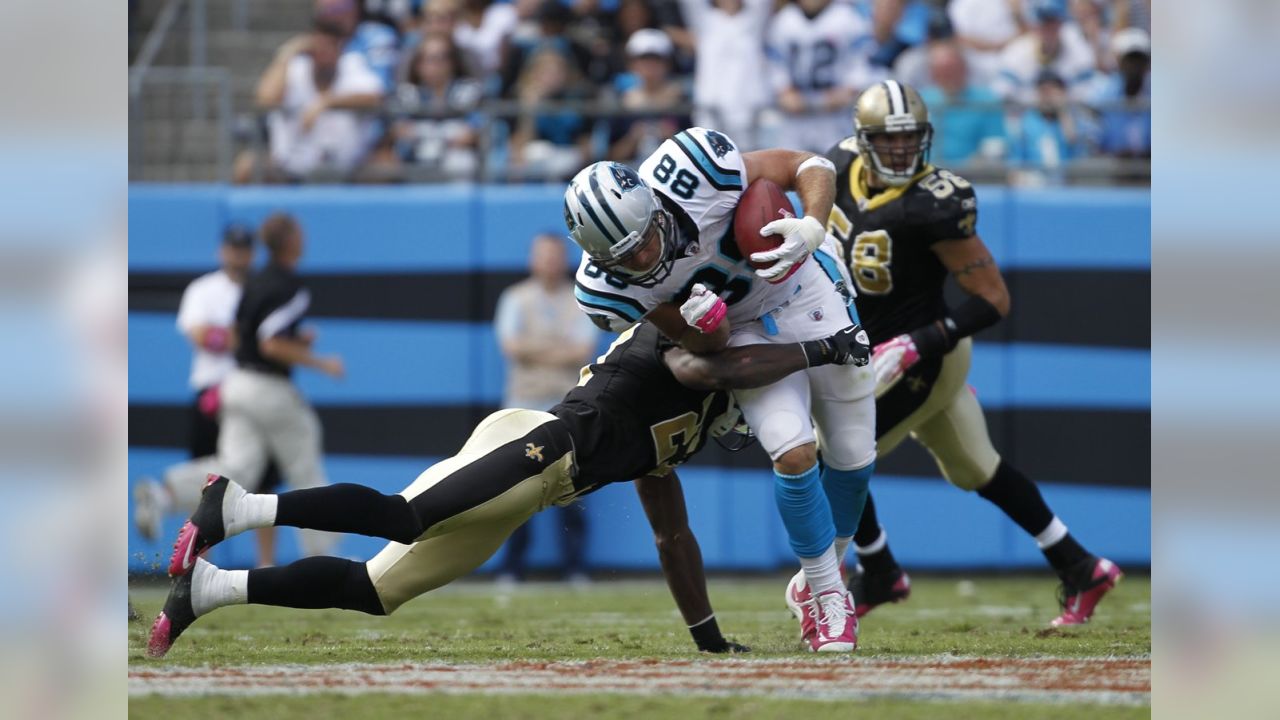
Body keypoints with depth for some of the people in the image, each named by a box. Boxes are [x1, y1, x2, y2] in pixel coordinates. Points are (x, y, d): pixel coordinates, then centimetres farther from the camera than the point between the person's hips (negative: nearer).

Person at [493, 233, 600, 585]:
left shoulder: (579, 301, 7)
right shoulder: (516, 298, 7)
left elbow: (584, 351, -5)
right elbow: (511, 346, -6)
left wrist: (535, 350, -9)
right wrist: (559, 348, -7)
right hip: (524, 401, 0)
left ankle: (575, 566, 0)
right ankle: (512, 566, 1)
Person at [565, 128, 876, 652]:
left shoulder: (691, 170, -35)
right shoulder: (609, 289, -28)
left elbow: (810, 168, -21)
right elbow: (711, 349, -16)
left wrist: (812, 228, -40)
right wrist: (707, 327, -40)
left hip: (810, 298, 1)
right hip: (743, 331, -1)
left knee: (853, 460, 6)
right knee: (794, 454, -21)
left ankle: (822, 582, 32)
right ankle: (827, 596, 1)